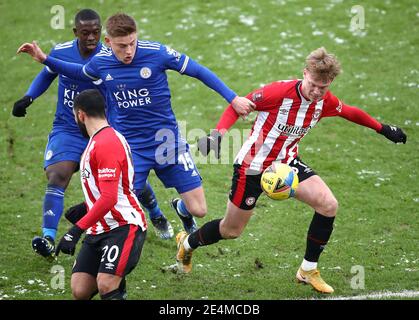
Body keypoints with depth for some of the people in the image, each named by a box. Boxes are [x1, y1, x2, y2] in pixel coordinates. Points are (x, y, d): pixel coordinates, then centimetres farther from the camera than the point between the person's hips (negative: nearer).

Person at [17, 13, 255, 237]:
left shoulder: (157, 53, -15)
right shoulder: (100, 63, -6)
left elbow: (199, 71, -5)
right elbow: (81, 72, 19)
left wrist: (233, 98, -7)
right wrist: (44, 59, 10)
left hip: (166, 141, -1)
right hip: (128, 146, 1)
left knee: (199, 210, -1)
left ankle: (181, 207, 37)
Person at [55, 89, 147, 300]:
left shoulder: (107, 142, -16)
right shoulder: (97, 141, 17)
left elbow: (109, 198, -24)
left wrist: (76, 231, -25)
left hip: (124, 226, -9)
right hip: (99, 230, 9)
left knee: (105, 286, -25)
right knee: (79, 291, -4)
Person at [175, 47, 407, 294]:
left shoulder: (325, 101, -10)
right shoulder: (279, 91, -27)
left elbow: (350, 112, 13)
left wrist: (383, 129, 19)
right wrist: (218, 133, -31)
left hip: (287, 162, 5)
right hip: (253, 165, -5)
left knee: (328, 205, -15)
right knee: (232, 231, 6)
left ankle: (309, 270, 2)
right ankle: (187, 243, 39)